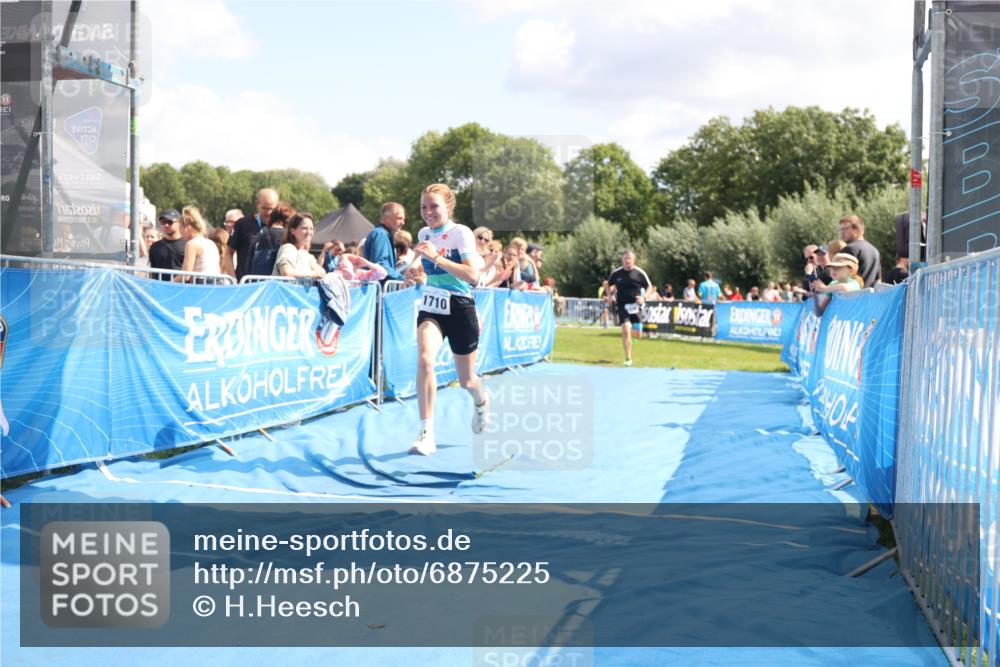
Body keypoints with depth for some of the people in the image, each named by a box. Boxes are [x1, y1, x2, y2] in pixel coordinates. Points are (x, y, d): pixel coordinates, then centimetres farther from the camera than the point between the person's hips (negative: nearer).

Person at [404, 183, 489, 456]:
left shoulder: (461, 232, -12)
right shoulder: (424, 234, 6)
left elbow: (472, 274, -25)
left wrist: (435, 256, -30)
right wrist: (416, 274, -1)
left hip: (460, 309, -4)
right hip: (430, 307, 4)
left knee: (466, 380, 10)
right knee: (424, 359, -26)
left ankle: (481, 401, 49)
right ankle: (426, 433, -23)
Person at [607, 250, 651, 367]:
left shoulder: (639, 273, -2)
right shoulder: (616, 273, 0)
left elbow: (649, 287, 7)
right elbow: (609, 285, 17)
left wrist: (643, 297, -10)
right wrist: (610, 295, -1)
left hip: (635, 306, 1)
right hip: (622, 306, -1)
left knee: (638, 335, 3)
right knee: (626, 330, -17)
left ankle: (629, 330, 41)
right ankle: (628, 359, -8)